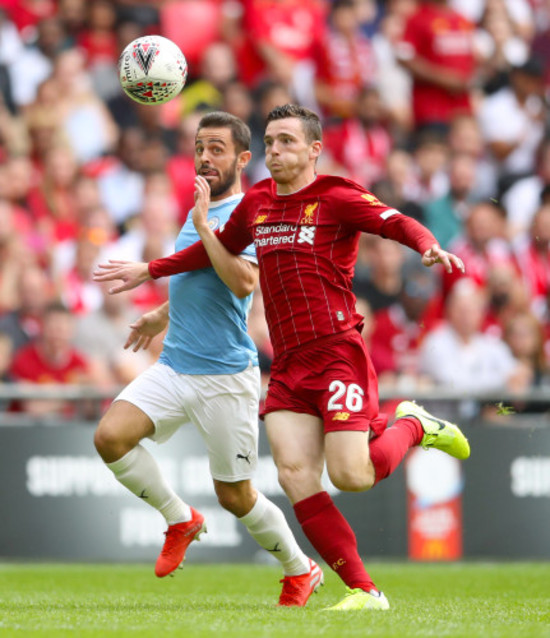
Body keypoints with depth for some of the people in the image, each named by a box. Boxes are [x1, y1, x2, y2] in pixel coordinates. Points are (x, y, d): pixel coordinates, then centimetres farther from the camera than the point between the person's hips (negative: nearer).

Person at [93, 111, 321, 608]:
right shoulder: (200, 210, 15)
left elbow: (243, 281, -28)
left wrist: (204, 225, -23)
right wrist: (163, 315, 29)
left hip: (225, 375, -7)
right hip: (173, 366, 7)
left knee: (236, 497, 2)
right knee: (110, 436, -17)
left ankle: (301, 570, 27)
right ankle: (180, 519, 5)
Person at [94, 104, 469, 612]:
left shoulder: (336, 197, -3)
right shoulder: (256, 203, 16)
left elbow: (396, 223, -17)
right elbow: (217, 248, 33)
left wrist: (429, 247, -38)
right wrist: (150, 270, 35)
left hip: (337, 351, -6)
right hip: (288, 363, 6)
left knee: (349, 475, -14)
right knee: (295, 475, -11)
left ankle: (412, 426, 19)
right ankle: (363, 591, -6)